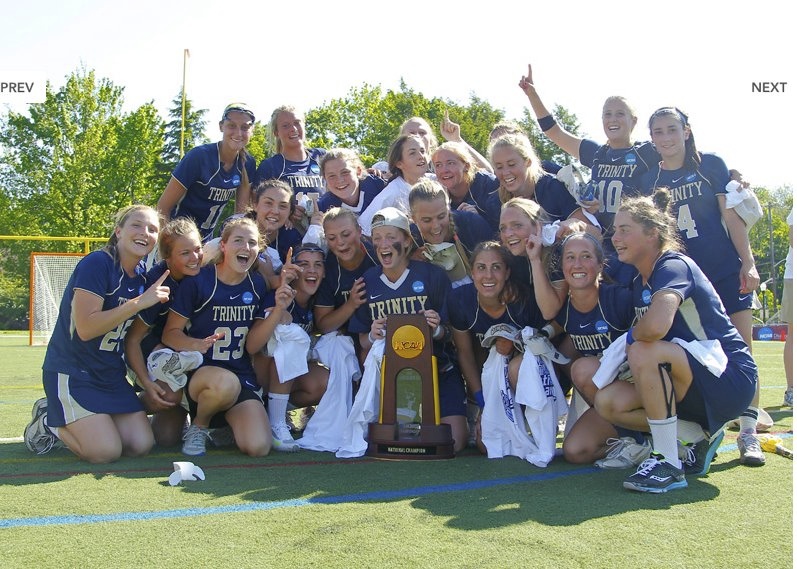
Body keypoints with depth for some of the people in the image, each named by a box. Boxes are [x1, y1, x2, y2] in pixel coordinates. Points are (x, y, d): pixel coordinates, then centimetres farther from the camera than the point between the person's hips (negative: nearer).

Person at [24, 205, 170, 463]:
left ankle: (75, 421, 17)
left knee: (141, 445, -5)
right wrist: (139, 302, -27)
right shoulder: (96, 264, -17)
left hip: (112, 375, 7)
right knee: (106, 451, -17)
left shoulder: (142, 276, 5)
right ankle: (49, 423, 10)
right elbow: (86, 328, -26)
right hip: (71, 371, -7)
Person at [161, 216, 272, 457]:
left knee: (258, 447, -18)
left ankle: (223, 420, 18)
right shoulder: (198, 280, -8)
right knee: (225, 383, -41)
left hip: (242, 375, 4)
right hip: (199, 371, -4)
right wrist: (198, 345, -27)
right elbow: (170, 333, -7)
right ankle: (198, 425, -5)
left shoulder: (257, 284, 4)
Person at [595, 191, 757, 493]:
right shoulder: (639, 282, 11)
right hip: (693, 383, 9)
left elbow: (655, 326, -37)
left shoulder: (673, 266, -18)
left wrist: (630, 337, -16)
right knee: (607, 402, -8)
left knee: (645, 352, -33)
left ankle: (669, 465, -22)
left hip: (729, 377, -9)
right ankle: (700, 434, 5)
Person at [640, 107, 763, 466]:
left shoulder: (710, 165, 1)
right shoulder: (649, 181, 8)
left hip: (726, 272, -2)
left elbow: (732, 216, -2)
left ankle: (748, 432, -3)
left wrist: (748, 263, -8)